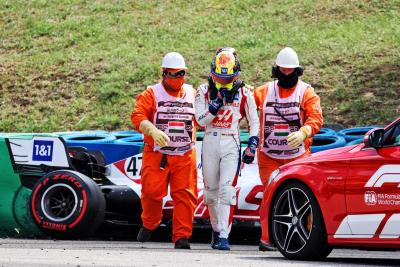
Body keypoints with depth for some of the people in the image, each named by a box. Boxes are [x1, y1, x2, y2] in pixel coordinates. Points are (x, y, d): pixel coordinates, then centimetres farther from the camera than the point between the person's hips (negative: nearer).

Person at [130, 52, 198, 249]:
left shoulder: (192, 94, 13)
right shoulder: (152, 94, 1)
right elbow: (137, 116, -12)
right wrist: (153, 131, -28)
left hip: (185, 156, 2)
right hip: (156, 154, -2)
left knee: (185, 195, -5)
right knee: (152, 192, -5)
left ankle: (182, 236, 0)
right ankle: (149, 224, 22)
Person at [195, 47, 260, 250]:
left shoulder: (244, 93, 4)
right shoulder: (204, 91, 5)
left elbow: (254, 121, 10)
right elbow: (201, 120, -4)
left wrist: (252, 146, 0)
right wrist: (217, 103, -15)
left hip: (231, 144, -2)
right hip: (210, 142, 2)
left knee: (227, 190, -14)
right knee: (211, 191, 9)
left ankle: (223, 236, -18)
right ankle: (216, 229, 27)